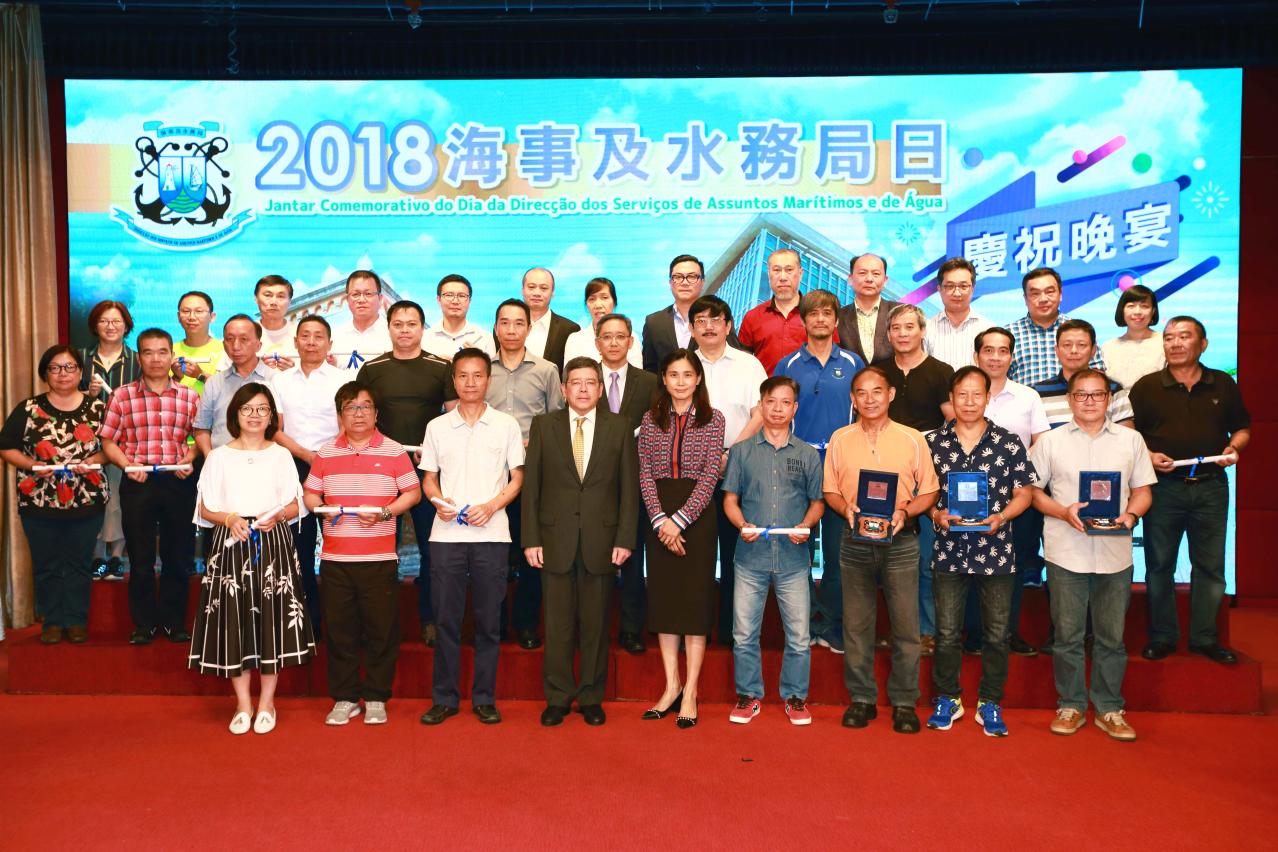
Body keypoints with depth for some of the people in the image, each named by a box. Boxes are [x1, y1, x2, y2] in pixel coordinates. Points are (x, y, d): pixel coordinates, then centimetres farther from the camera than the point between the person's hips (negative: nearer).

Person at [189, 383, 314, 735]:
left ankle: (266, 703, 13)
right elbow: (205, 510, 6)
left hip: (274, 544, 0)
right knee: (234, 621, 0)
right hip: (231, 544, 0)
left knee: (271, 620, 0)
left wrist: (276, 515, -12)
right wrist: (230, 519, -12)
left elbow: (295, 507, 9)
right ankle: (243, 704, 13)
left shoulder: (281, 455, 9)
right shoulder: (219, 457, 7)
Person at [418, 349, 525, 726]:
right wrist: (438, 501, -8)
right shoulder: (437, 427, 10)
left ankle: (485, 698, 15)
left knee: (489, 620, 4)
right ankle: (444, 698, 16)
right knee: (445, 617, 4)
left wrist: (491, 507, -11)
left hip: (491, 534, -1)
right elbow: (429, 478, 14)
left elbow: (517, 478, 5)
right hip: (446, 535, 1)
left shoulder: (506, 425, 5)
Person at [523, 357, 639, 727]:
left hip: (601, 540, 0)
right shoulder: (543, 425, 5)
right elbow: (531, 485, 3)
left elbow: (629, 487, 3)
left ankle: (592, 697, 21)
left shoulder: (619, 427, 5)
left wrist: (625, 539, -3)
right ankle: (558, 697, 18)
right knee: (558, 624, 5)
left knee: (596, 625, 8)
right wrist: (531, 539, -3)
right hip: (555, 540, 0)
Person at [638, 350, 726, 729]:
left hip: (696, 516, -3)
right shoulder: (651, 420, 8)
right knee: (663, 598, 6)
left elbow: (709, 477, -7)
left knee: (695, 600, 0)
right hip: (659, 518, 3)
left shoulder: (713, 420, 1)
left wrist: (679, 520, -16)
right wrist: (659, 520, -12)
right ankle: (671, 686, 17)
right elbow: (645, 474, 1)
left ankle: (690, 692, 8)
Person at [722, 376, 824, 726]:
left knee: (798, 635, 4)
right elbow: (730, 499, 8)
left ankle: (795, 697, 22)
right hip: (751, 556, 0)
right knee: (744, 633, 6)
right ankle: (748, 695, 22)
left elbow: (817, 502, 11)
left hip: (793, 557, 0)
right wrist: (743, 525, -11)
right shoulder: (742, 451, 6)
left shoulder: (808, 455, 7)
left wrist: (805, 525, -8)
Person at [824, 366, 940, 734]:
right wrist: (846, 508, -10)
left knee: (905, 625, 2)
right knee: (856, 624, 7)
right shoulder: (840, 439, 6)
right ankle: (861, 699, 19)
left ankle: (904, 701, 15)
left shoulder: (912, 439, 1)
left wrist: (905, 512, -14)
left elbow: (929, 492, 4)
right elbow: (830, 490, 10)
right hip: (855, 542, 2)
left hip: (900, 542, -1)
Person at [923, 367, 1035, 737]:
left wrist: (1001, 517, -14)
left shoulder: (1009, 443, -1)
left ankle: (990, 703, 25)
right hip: (949, 550, 1)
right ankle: (947, 698, 25)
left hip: (996, 550, 0)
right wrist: (936, 514, -11)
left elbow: (1024, 492, 3)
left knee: (996, 633, 9)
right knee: (947, 632, 8)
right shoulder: (933, 443, 2)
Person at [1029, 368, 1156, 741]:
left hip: (1115, 553, 1)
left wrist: (1130, 515, -10)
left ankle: (1109, 708, 22)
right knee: (1067, 635, 5)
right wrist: (1064, 512, -12)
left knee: (1111, 636, 8)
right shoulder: (1050, 441, 4)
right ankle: (1070, 706, 19)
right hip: (1066, 552, -1)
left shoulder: (1131, 440, 8)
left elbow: (1142, 491, 11)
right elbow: (1033, 491, 5)